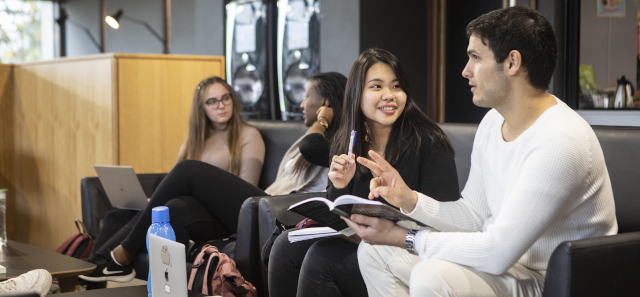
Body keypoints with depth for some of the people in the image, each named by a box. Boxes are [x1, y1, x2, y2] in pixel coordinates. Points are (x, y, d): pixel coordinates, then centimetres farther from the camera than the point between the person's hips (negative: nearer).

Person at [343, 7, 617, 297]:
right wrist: (410, 200, -5)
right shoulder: (493, 122, 5)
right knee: (374, 251, 9)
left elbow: (498, 253, -28)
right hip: (512, 260, 9)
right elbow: (474, 216, 11)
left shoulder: (559, 142, -26)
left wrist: (403, 238, -21)